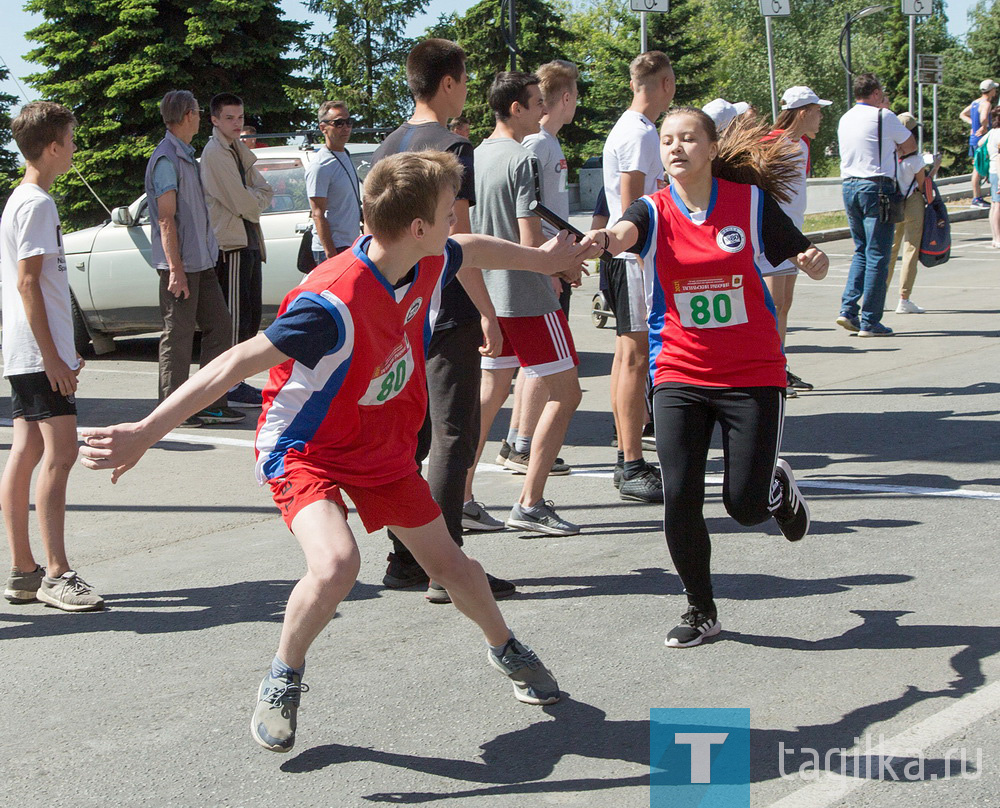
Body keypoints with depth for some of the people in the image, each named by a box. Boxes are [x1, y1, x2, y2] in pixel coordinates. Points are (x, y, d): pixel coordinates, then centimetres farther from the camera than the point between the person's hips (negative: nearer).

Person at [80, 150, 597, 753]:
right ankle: (283, 682, -4)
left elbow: (473, 249, 15)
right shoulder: (334, 303, -35)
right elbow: (239, 364, -36)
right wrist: (147, 432, -40)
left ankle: (506, 650, 45)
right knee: (336, 563, -31)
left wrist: (543, 259, 33)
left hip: (383, 444, 7)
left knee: (447, 560, 15)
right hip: (306, 448, -7)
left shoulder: (431, 263, -12)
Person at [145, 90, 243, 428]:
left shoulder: (187, 156, 17)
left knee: (219, 326, 9)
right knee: (178, 336, -4)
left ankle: (212, 403, 15)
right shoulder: (166, 159, -13)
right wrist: (176, 269, -21)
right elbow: (166, 219, -18)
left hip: (201, 262, 10)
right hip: (181, 264, -10)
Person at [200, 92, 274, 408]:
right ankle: (231, 387, -5)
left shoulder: (239, 150, 18)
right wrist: (255, 203, 3)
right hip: (230, 243, -10)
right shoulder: (215, 153, -12)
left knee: (250, 316, 12)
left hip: (248, 241, 10)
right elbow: (242, 203, -17)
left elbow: (264, 191, 14)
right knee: (236, 317, -8)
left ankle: (237, 380, 19)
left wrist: (252, 200, -5)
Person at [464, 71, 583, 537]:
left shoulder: (475, 157, 10)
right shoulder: (522, 160, -15)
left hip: (486, 297, 9)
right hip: (527, 297, -9)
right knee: (564, 394, -1)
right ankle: (530, 505, -5)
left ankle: (460, 498, 17)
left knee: (490, 394, 18)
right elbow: (531, 241, -21)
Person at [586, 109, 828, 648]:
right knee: (680, 499, -8)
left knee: (745, 505, -4)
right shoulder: (654, 212, -2)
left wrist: (815, 262, -18)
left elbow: (802, 256, 7)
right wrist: (603, 238, -51)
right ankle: (700, 611, 15)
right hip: (679, 375, 1)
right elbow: (625, 231, -26)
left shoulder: (751, 201, -2)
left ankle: (779, 487, 35)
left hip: (752, 375, -1)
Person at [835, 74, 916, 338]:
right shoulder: (884, 117, -8)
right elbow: (909, 147, 4)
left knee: (861, 251, 17)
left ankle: (848, 309, 5)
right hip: (878, 187, -7)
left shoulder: (845, 119, 12)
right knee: (877, 255, -3)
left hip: (849, 185, 7)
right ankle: (870, 322, -3)